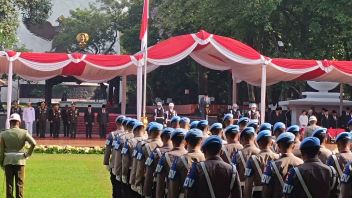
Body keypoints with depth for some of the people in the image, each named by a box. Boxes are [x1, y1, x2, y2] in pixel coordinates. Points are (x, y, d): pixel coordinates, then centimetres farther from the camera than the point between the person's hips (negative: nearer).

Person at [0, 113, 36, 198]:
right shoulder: (24, 132, -3)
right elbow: (33, 143, -16)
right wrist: (28, 153, -3)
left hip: (8, 161, 1)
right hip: (20, 160, -1)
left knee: (9, 183, 6)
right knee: (20, 183, 5)